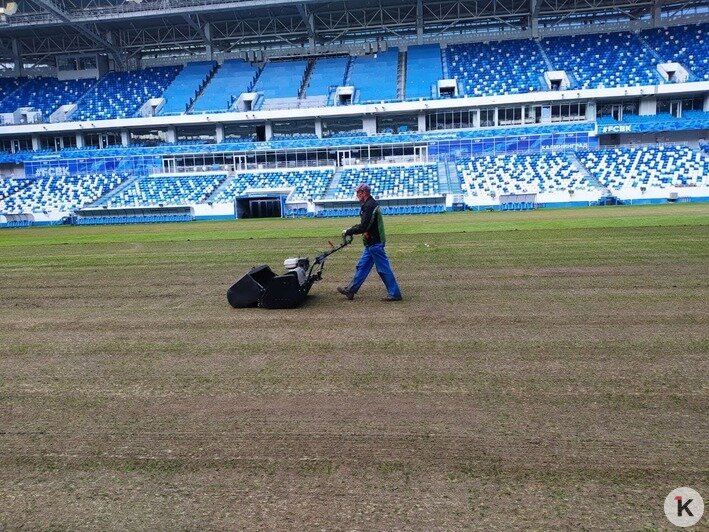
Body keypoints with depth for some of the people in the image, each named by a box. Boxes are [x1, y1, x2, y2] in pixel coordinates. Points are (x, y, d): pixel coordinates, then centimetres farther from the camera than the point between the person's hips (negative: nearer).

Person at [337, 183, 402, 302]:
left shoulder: (370, 206, -18)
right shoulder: (369, 204, 15)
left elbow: (363, 227, -23)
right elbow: (364, 225, 18)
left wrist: (348, 232, -11)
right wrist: (350, 230, 7)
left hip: (375, 244, -11)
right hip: (371, 243, 11)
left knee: (384, 269, -3)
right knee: (362, 266, 14)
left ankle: (395, 294, 5)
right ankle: (350, 290, 23)